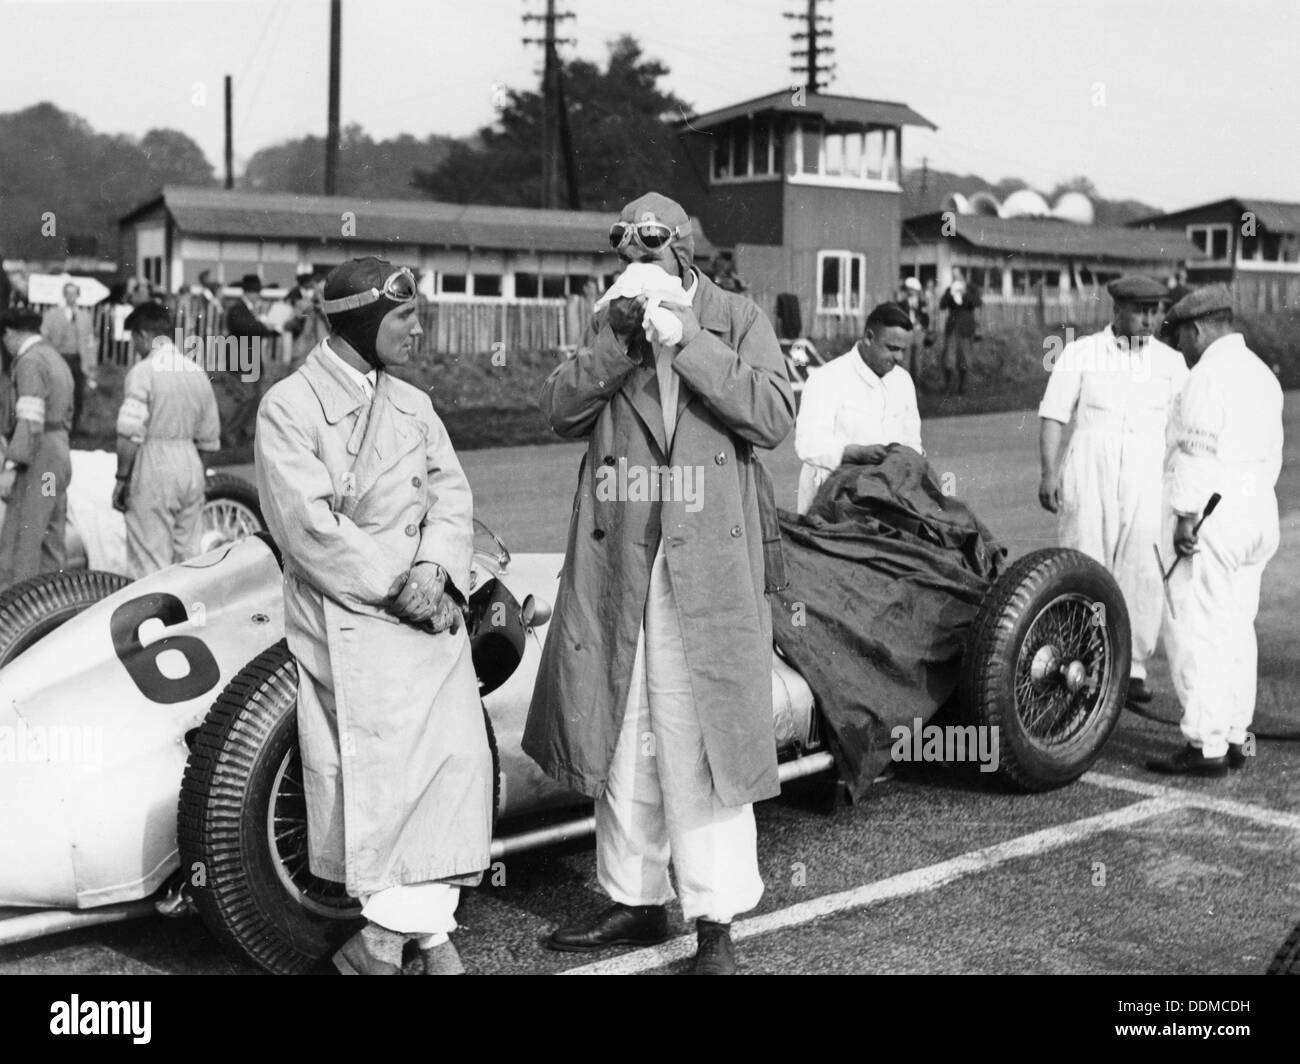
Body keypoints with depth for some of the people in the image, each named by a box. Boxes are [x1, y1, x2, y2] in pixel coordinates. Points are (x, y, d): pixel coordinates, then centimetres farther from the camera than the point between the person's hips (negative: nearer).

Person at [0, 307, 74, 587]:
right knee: (50, 540, 12)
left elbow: (31, 420, -21)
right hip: (61, 456, 10)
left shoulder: (30, 362, -11)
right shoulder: (57, 359, 19)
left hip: (38, 459, -10)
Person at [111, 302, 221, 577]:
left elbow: (130, 435, -15)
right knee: (188, 556, 12)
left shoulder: (142, 371, -10)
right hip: (191, 467, 7)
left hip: (154, 471, -7)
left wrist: (122, 477, -8)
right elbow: (209, 439, 13)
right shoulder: (198, 371, 11)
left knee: (150, 564, -3)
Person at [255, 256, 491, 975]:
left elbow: (450, 493, 8)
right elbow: (308, 525, -12)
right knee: (389, 762, -11)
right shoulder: (288, 406, -3)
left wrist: (434, 568, -11)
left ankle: (385, 935, 6)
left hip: (429, 605, 6)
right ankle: (424, 931, 4)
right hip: (349, 617, -6)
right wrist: (396, 587, -14)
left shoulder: (412, 404, 16)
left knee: (459, 755, -4)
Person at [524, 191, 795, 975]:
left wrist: (686, 342, -13)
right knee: (621, 734, 10)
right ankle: (636, 900, 25)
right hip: (618, 562, 4)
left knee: (705, 739, -3)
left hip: (709, 564, -3)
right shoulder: (609, 323, 13)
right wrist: (619, 340, -11)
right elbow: (561, 410, 1)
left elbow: (774, 417, -9)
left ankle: (717, 921, 7)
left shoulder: (738, 319, 5)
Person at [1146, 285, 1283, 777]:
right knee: (1236, 628, 13)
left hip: (1212, 518, -10)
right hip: (1257, 514, 10)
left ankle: (1206, 745, -6)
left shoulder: (1208, 375, -12)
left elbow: (1198, 451, -19)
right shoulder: (1261, 373, 16)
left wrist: (1187, 515, -19)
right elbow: (1272, 453, 17)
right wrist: (1253, 509, 20)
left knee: (1195, 631, -6)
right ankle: (1235, 736, 18)